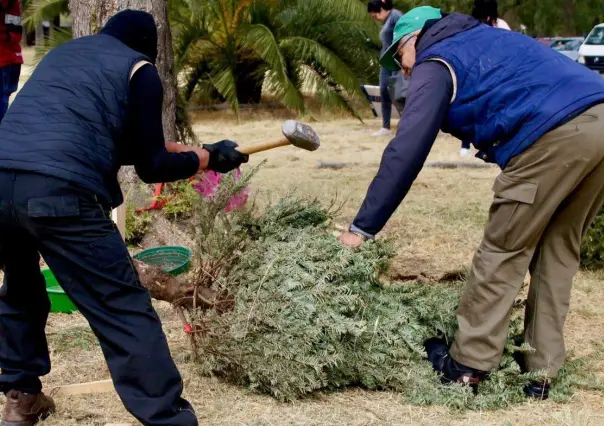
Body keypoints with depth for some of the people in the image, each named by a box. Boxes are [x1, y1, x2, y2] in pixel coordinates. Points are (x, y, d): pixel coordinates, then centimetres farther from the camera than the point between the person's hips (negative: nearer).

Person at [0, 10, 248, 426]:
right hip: (60, 193, -6)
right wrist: (208, 158, 27)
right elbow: (151, 167, 11)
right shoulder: (138, 69, 13)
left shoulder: (62, 53, 32)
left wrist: (187, 148, 42)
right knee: (125, 312, 0)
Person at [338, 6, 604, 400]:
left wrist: (363, 227, 4)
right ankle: (540, 371, 19)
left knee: (504, 250, 4)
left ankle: (467, 364, 11)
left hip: (554, 132, -8)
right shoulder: (487, 40, 35)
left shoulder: (437, 63, 11)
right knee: (558, 250, 16)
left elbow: (406, 152, 1)